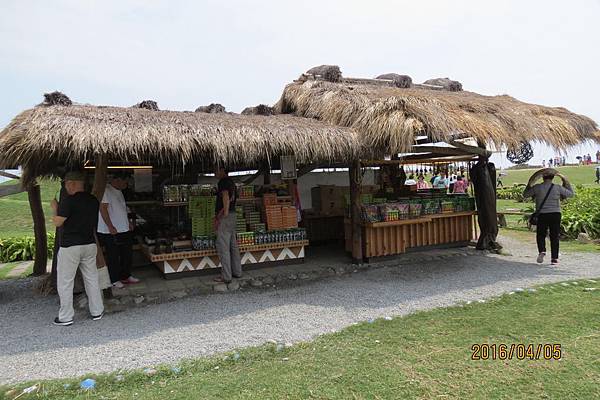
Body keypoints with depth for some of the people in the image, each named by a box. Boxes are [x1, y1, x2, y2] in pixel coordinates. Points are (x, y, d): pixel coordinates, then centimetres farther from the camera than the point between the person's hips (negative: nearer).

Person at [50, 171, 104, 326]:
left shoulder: (69, 201, -16)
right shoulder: (93, 201, 5)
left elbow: (57, 223, -12)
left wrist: (55, 208, 5)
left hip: (70, 246, -6)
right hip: (90, 244, 6)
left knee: (65, 282, 6)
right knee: (92, 278, 14)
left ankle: (66, 317, 13)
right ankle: (97, 311, 20)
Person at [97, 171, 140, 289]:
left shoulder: (119, 191, 15)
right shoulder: (106, 190, -15)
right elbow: (103, 209, -20)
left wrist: (128, 222, 18)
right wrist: (110, 227, -21)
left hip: (124, 230, 9)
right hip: (112, 232, -9)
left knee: (127, 254, 15)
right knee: (113, 257, 3)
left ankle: (126, 276, 28)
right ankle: (114, 280, 14)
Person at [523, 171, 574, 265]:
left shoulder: (537, 188, -2)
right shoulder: (558, 188, 0)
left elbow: (525, 194, 11)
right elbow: (571, 194, 14)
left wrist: (529, 184, 23)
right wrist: (565, 181, 19)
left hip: (542, 215, -1)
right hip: (556, 214, 1)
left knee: (541, 235, 12)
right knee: (554, 237, 7)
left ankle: (542, 251, -13)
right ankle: (554, 258, 9)